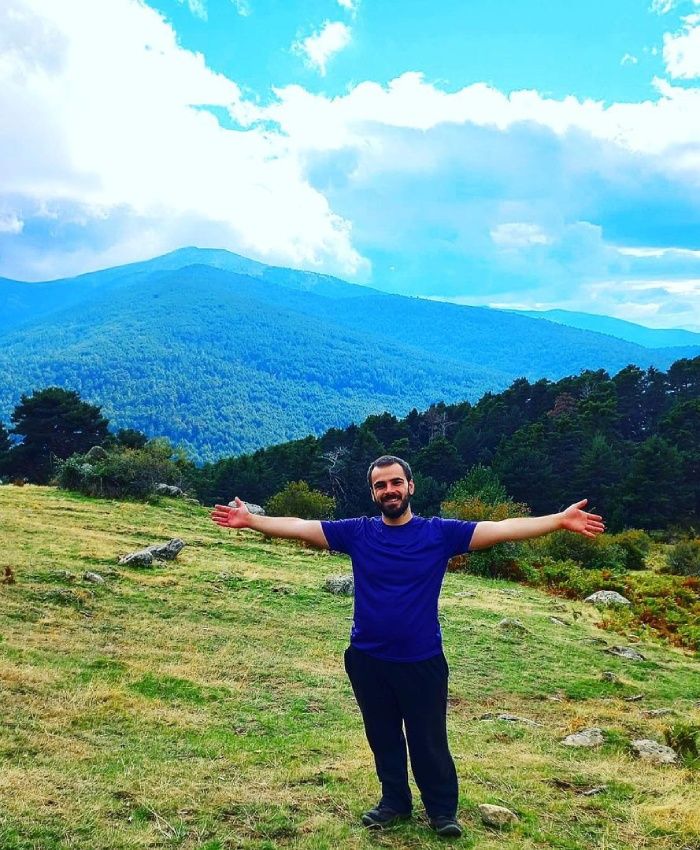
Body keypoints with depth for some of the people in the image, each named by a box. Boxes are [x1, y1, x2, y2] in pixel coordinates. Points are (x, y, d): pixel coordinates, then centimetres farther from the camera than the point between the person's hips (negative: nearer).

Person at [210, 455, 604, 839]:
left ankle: (443, 809, 29)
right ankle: (395, 802, 37)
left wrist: (559, 520, -22)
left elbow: (501, 529, -14)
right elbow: (299, 527, -4)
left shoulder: (439, 532, -7)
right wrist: (251, 520, -12)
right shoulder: (357, 532, -3)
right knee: (383, 737, 17)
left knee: (429, 741, 10)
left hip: (422, 660, -2)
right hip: (368, 660, 2)